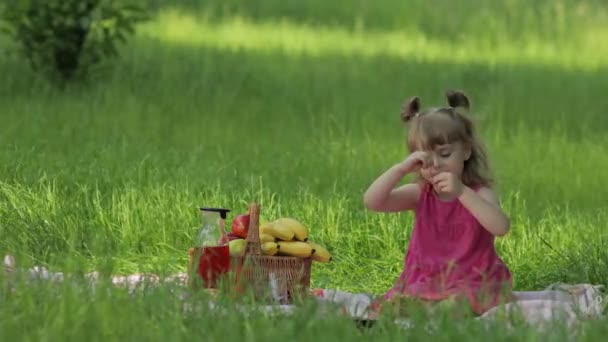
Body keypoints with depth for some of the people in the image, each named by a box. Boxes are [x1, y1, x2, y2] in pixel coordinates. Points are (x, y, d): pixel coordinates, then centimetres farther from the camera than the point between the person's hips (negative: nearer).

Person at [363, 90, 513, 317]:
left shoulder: (479, 194, -4)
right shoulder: (420, 195, 6)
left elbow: (501, 227, -25)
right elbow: (371, 202, -8)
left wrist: (461, 192, -31)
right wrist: (401, 169, -20)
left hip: (471, 286, -4)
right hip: (423, 285, 4)